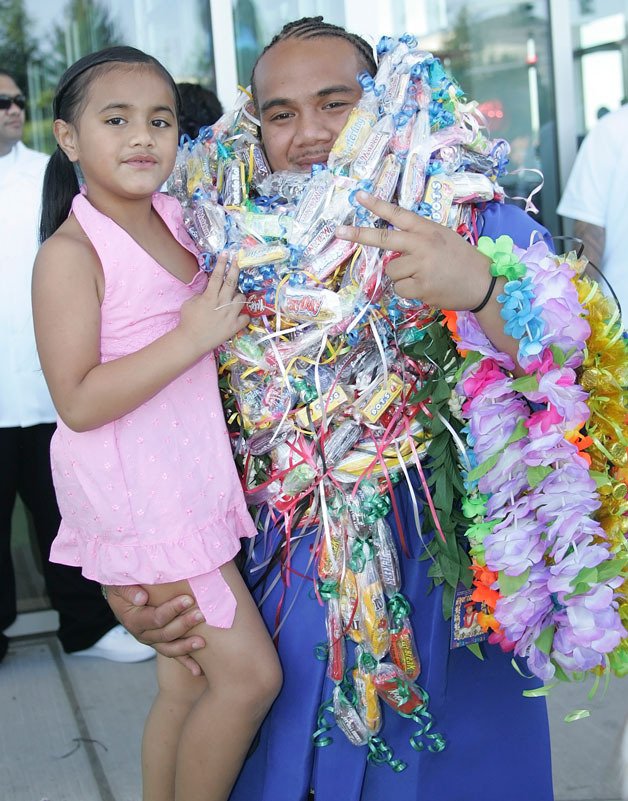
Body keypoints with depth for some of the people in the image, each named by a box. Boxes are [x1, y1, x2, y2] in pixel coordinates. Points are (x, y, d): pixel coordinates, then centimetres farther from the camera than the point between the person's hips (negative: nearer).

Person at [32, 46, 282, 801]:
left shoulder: (178, 218, 7)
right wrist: (192, 337, -23)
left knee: (187, 680, 17)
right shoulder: (70, 252, -15)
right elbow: (77, 403, -21)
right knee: (249, 674, -5)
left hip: (191, 477, 8)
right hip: (136, 488, -8)